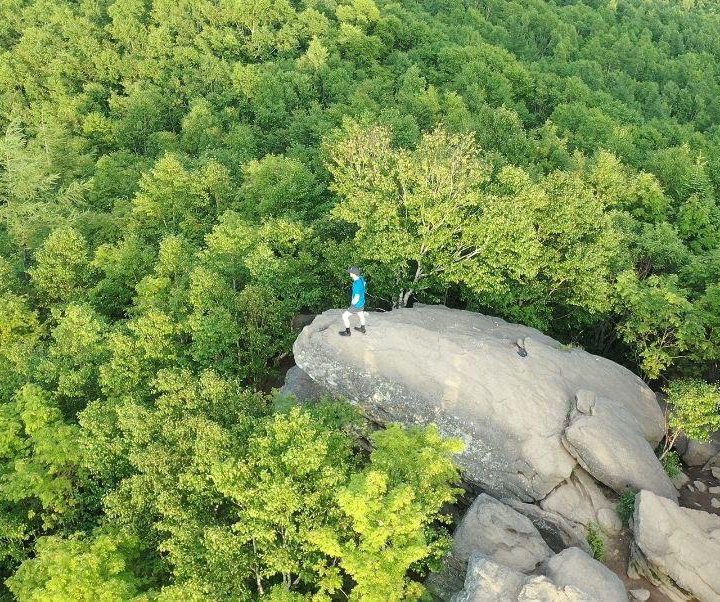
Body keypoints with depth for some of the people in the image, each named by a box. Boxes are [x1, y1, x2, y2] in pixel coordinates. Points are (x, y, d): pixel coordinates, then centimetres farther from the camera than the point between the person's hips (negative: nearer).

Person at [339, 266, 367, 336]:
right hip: (362, 303, 8)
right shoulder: (361, 278, -9)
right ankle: (362, 329, 53)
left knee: (344, 316, 6)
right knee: (361, 315, 30)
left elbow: (356, 298, -32)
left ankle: (347, 332, 22)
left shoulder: (357, 284, -36)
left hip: (357, 305, -8)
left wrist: (351, 306, -14)